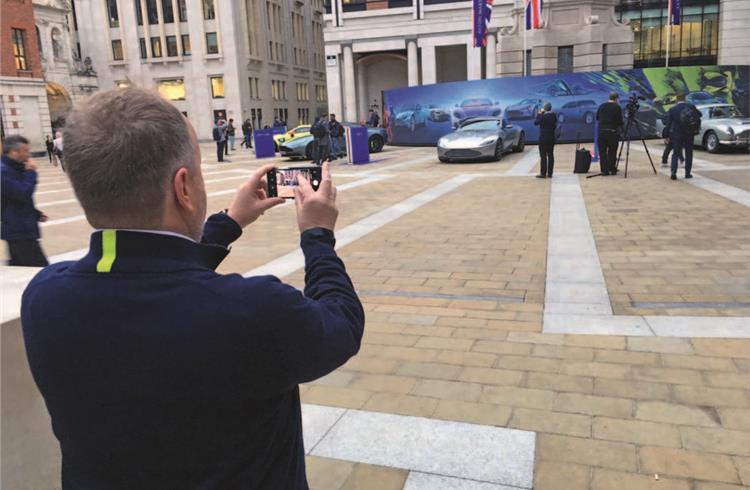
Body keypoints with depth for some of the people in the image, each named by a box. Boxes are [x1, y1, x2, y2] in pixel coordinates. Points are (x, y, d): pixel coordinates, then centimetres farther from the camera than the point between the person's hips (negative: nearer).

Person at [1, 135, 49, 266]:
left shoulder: (13, 169, 16)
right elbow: (24, 194, -25)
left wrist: (36, 214, 14)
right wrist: (30, 172, -15)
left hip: (19, 230, 11)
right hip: (19, 231, -11)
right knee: (42, 270, -10)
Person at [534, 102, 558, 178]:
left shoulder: (543, 116, -17)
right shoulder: (554, 115, 3)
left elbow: (535, 123, -9)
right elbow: (555, 125, 12)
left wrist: (539, 114, -5)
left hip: (543, 138, -6)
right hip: (552, 138, 6)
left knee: (543, 156, -3)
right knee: (550, 155, 7)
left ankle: (543, 173, -2)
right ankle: (550, 173, 10)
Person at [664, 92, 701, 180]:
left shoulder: (672, 109, -6)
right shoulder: (691, 106, -3)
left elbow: (668, 123, -5)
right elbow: (699, 115, 7)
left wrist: (668, 136, 1)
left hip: (677, 135, -1)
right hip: (689, 134, 1)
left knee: (675, 154, 6)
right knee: (689, 154, 12)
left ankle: (673, 172, -10)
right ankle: (688, 173, 11)